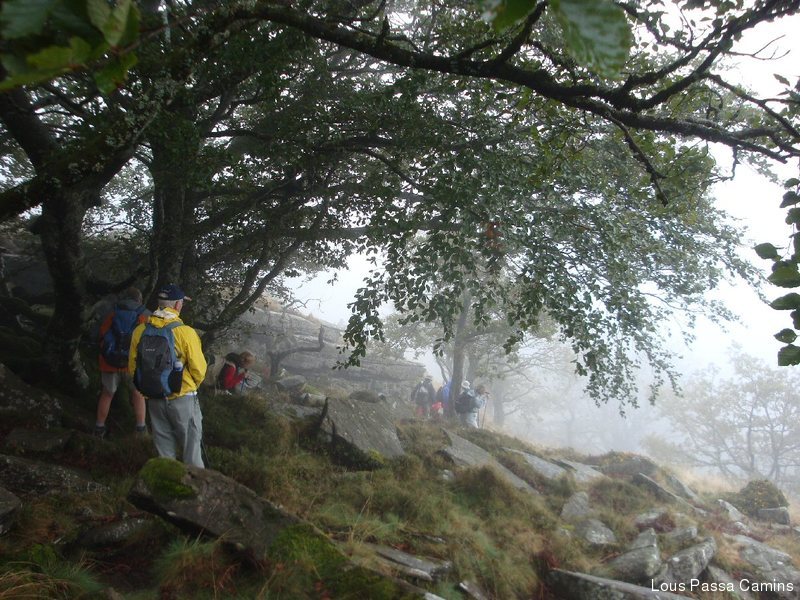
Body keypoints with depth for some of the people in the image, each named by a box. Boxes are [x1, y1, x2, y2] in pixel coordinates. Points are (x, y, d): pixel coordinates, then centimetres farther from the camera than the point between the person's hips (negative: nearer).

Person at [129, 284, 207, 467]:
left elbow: (132, 367, 3)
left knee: (164, 446, 18)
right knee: (191, 444, 10)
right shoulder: (185, 332, -19)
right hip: (182, 398, -4)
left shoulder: (140, 331, -6)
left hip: (154, 399, 4)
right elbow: (199, 369, -14)